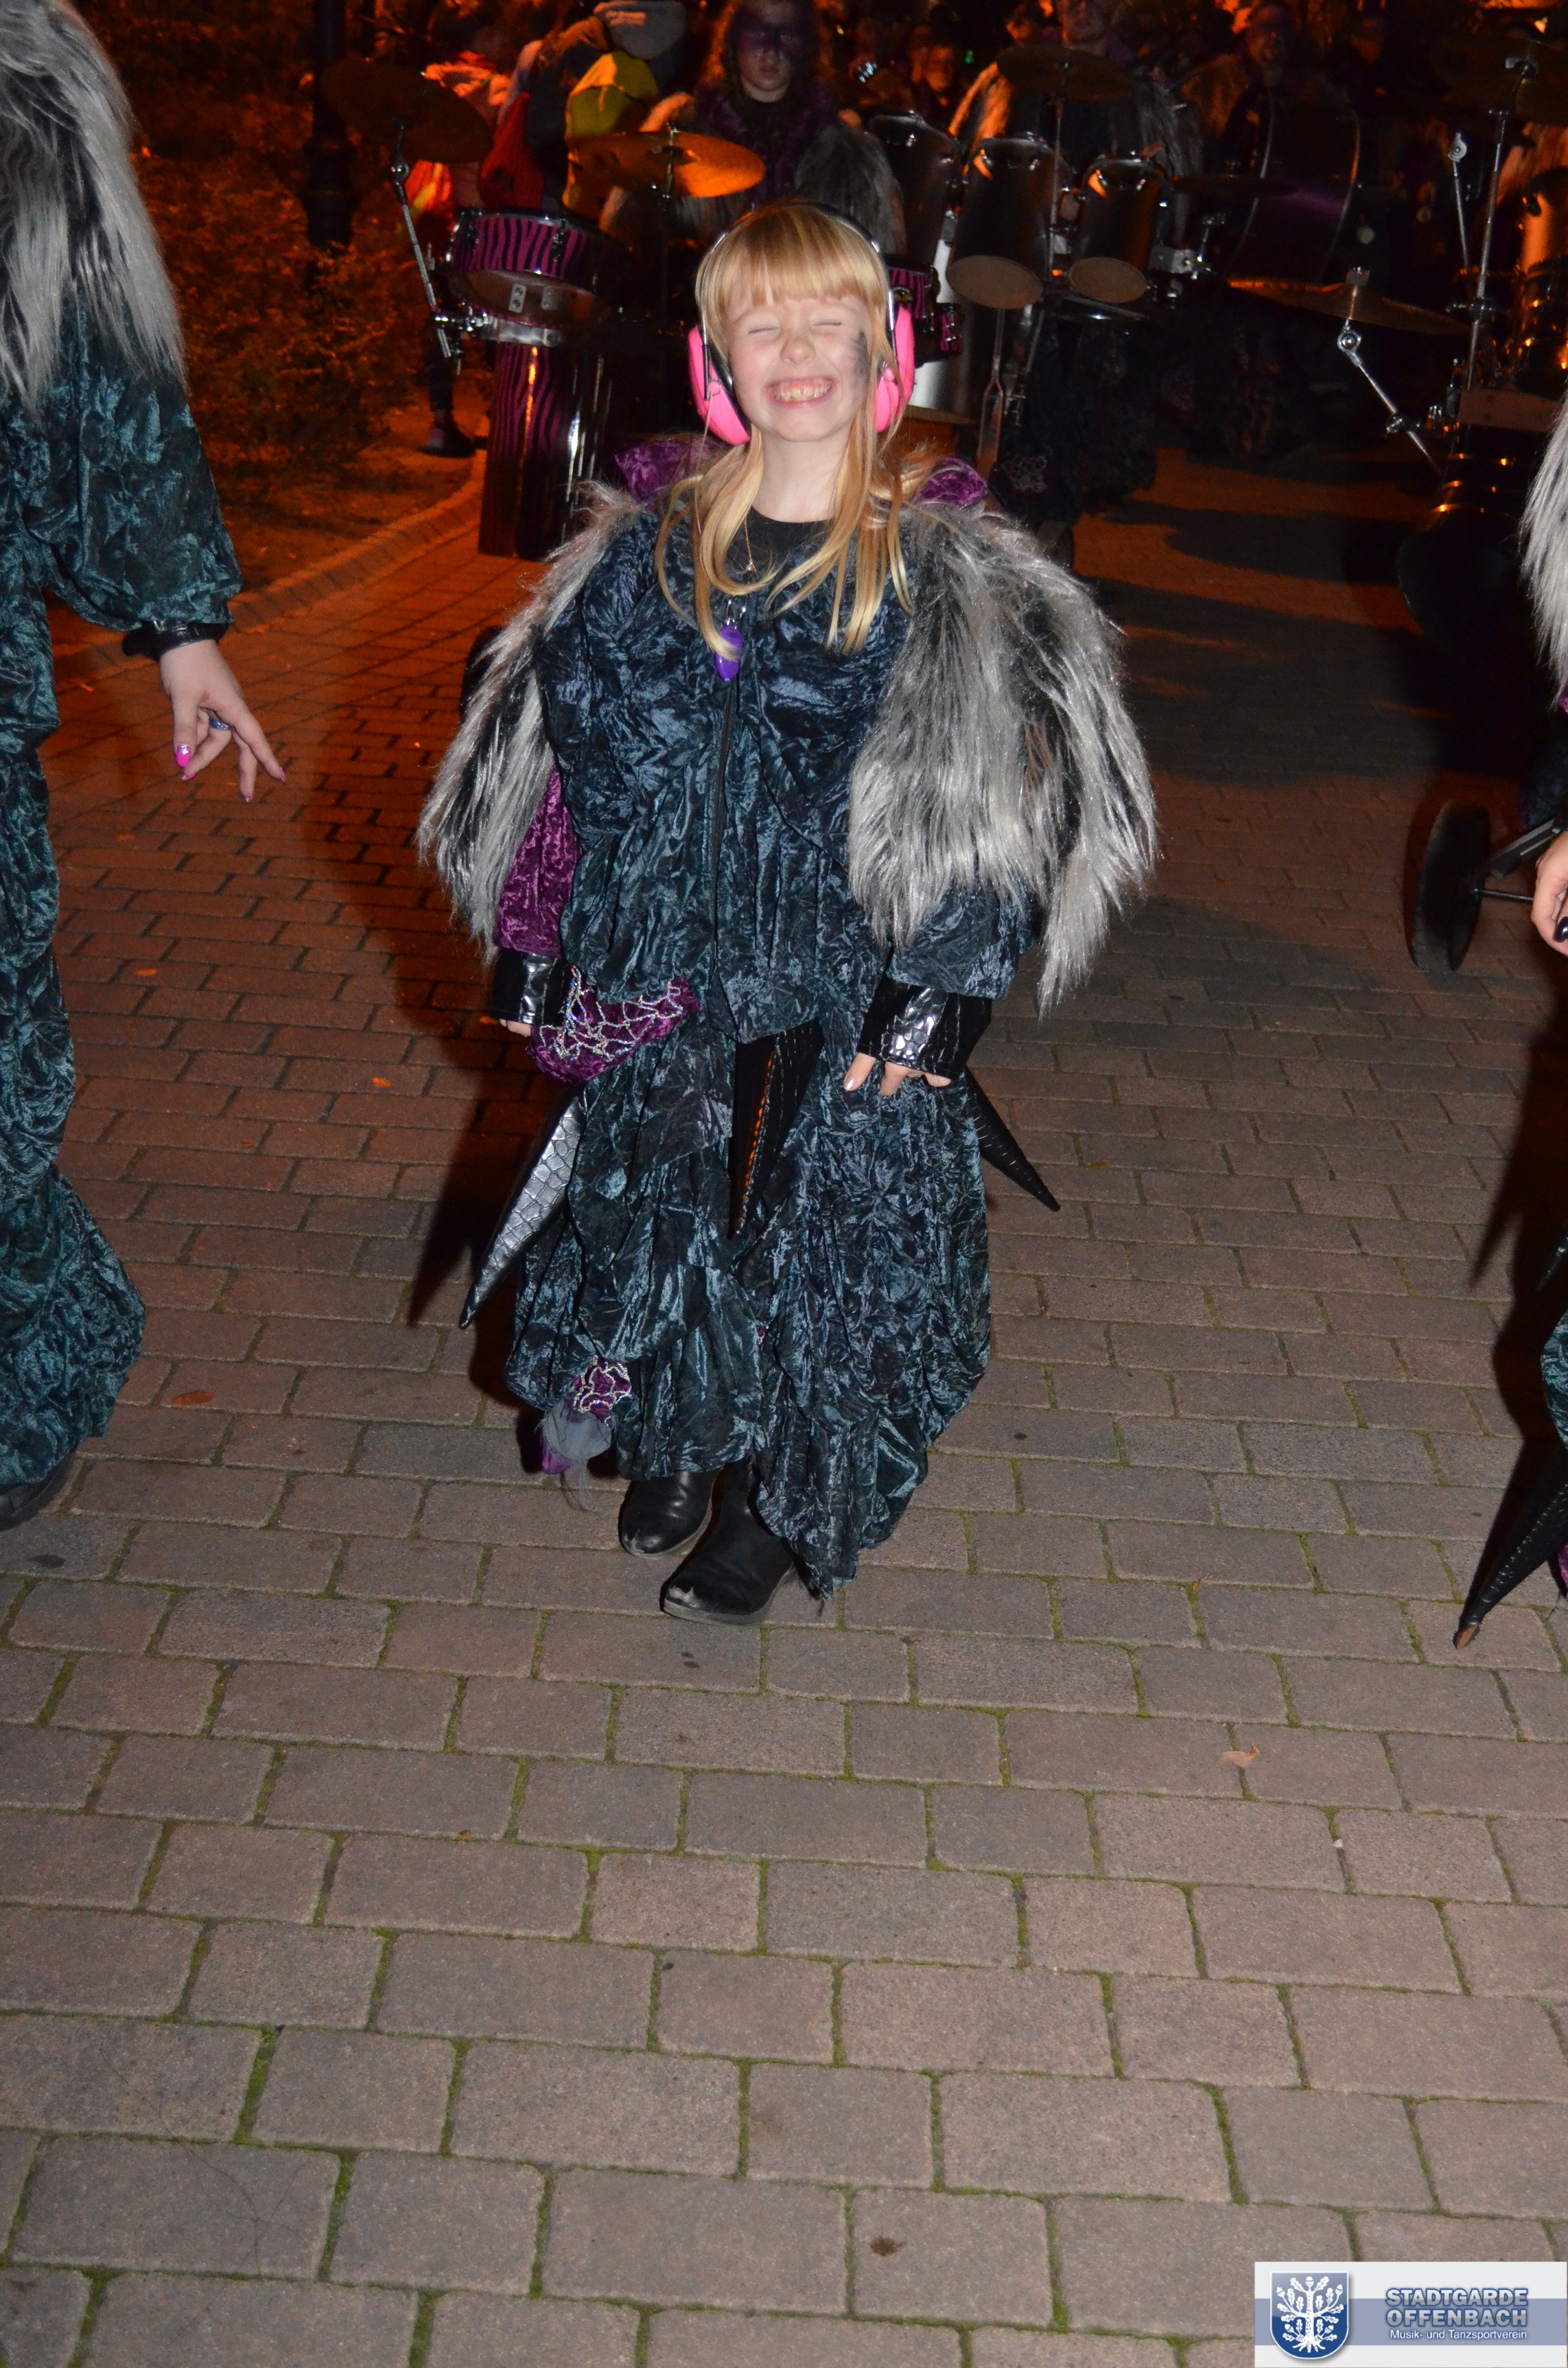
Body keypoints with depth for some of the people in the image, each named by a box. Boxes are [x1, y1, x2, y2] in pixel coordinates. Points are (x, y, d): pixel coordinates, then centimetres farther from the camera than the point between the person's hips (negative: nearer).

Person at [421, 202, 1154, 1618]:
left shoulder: (946, 573, -8)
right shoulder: (647, 549, 1)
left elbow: (982, 816, -9)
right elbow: (567, 756, 6)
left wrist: (925, 1006, -15)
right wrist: (537, 963, 5)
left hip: (844, 1003, -3)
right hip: (659, 985, 3)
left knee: (818, 1241, 8)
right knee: (656, 1219, 16)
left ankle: (776, 1504, 31)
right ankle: (670, 1448, 43)